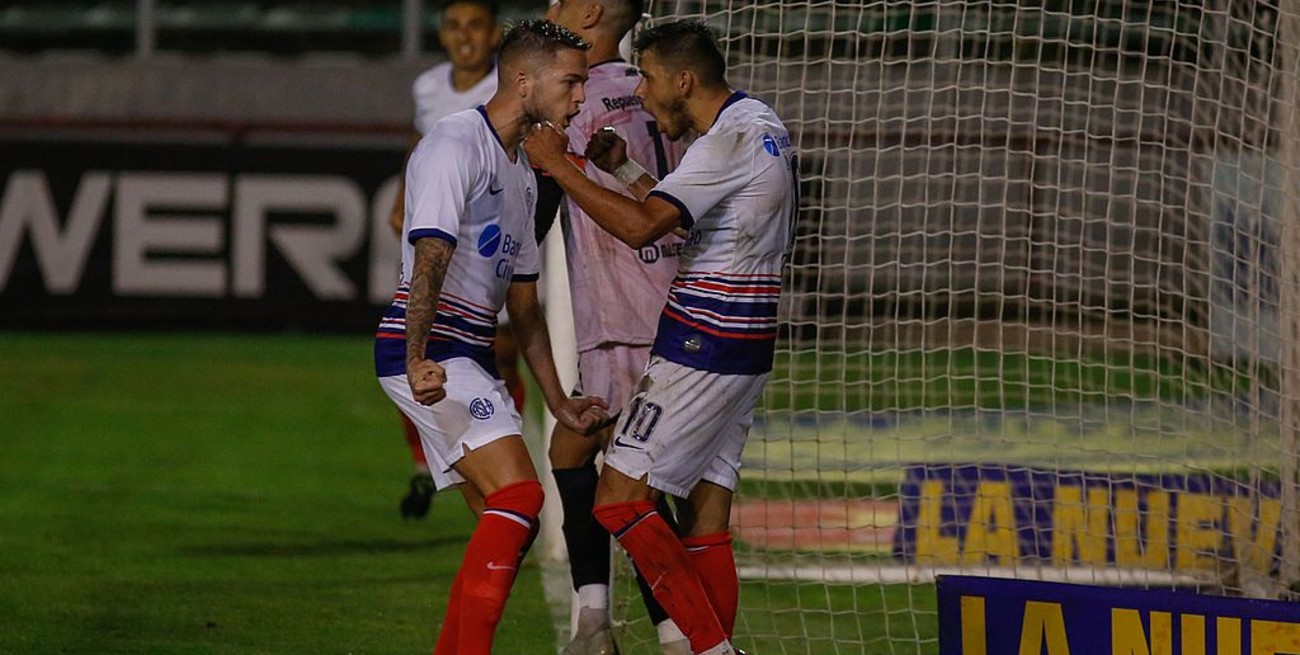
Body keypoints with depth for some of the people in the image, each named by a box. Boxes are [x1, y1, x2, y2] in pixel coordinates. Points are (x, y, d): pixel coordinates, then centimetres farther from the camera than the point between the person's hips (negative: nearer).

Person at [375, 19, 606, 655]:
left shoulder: (523, 171, 20)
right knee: (518, 494, -21)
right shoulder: (457, 143, -10)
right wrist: (419, 359, -32)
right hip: (429, 351, -10)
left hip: (469, 360, 10)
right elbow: (429, 257, -22)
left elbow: (523, 302, 26)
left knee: (507, 522, 6)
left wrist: (558, 401, 24)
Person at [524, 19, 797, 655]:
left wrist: (560, 167, -16)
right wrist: (622, 167, 18)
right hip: (745, 346, 10)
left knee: (618, 499, -9)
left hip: (701, 347, -10)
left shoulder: (730, 140, -16)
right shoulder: (762, 125, 15)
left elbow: (641, 226, -24)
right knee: (704, 515, 9)